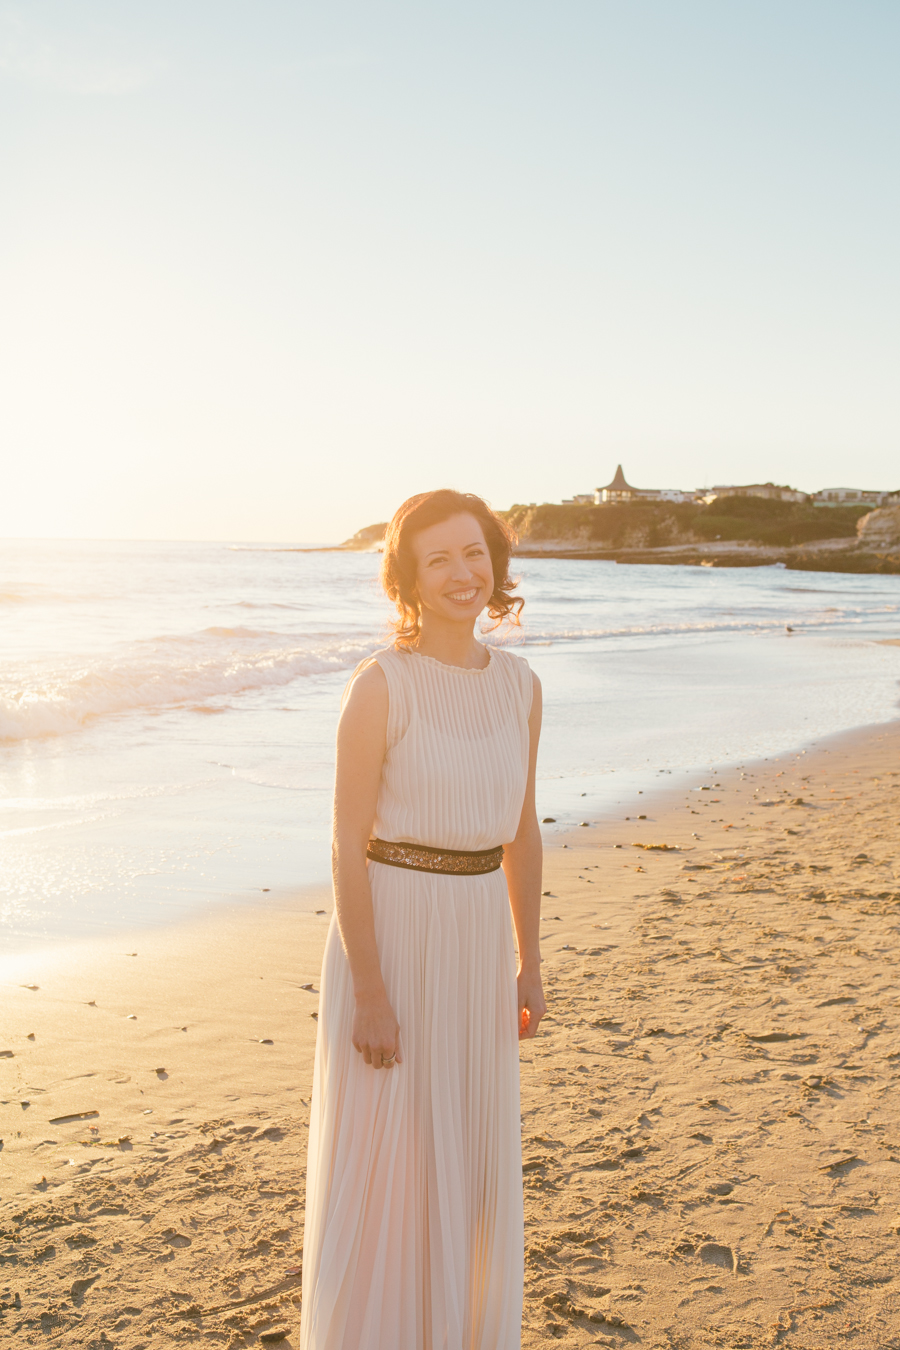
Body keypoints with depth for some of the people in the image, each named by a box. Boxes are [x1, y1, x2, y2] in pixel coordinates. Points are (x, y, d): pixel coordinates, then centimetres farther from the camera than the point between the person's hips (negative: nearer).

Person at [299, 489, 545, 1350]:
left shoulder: (519, 686, 4)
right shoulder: (380, 685, -14)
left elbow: (521, 832, 11)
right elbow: (348, 844, -14)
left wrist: (529, 965, 12)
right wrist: (369, 990, -16)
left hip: (478, 937, 6)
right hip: (391, 931, -6)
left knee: (474, 1156, 18)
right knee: (383, 1160, 5)